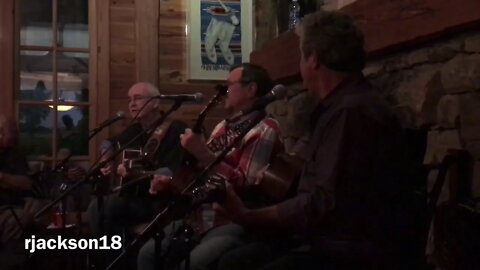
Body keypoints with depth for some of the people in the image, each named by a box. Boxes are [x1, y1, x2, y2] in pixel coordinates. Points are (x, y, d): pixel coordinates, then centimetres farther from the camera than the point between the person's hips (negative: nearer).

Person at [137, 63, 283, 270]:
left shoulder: (265, 130, -9)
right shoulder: (224, 126, 18)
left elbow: (246, 185, -20)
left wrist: (202, 153, -21)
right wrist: (170, 183, 5)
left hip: (233, 222, -8)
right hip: (200, 216, 8)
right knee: (148, 253, -6)